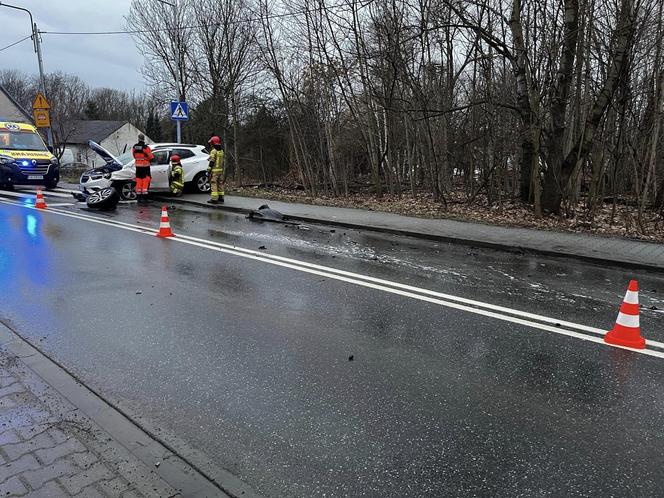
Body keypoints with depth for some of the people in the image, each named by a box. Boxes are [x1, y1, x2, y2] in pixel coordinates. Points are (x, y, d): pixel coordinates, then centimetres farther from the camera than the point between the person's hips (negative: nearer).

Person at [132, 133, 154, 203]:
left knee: (138, 181, 11)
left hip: (138, 166, 5)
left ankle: (138, 196, 14)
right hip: (145, 166, -5)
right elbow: (151, 157, -12)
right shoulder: (146, 147, -16)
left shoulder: (134, 147, 1)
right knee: (145, 181, 0)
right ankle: (144, 197, -3)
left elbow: (134, 156, 12)